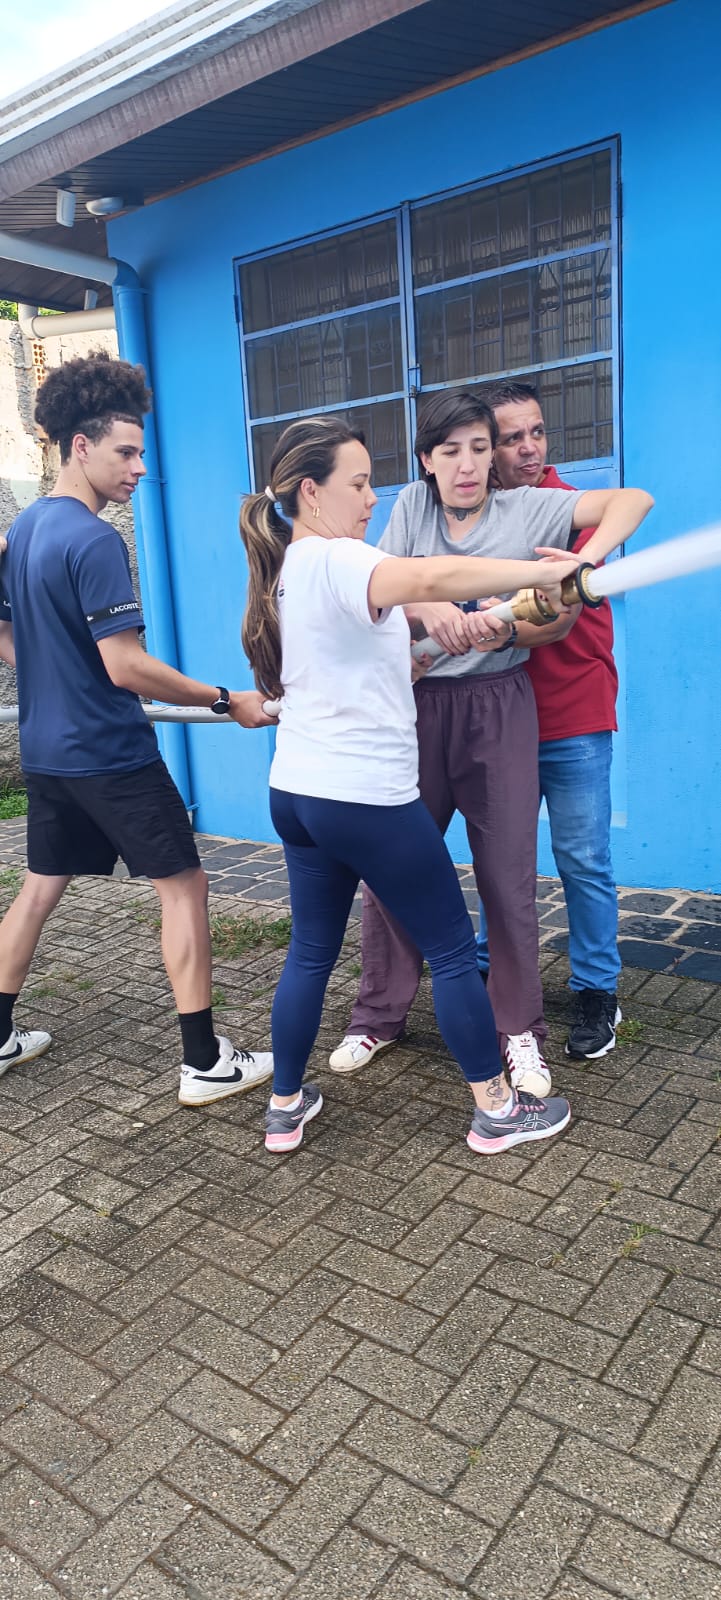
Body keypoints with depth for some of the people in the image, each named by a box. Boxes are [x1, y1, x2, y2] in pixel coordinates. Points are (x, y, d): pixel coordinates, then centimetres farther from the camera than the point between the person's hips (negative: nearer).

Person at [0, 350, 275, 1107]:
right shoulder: (95, 542, -18)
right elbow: (125, 666, -22)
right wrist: (228, 701, -17)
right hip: (110, 754, -9)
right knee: (183, 885, 0)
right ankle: (205, 1062, 4)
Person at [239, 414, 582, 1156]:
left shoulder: (290, 568, 13)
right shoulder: (335, 561, -16)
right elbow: (431, 577, -37)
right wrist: (541, 570, -31)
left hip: (297, 791, 9)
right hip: (367, 796, -9)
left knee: (311, 950, 17)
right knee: (452, 949, 6)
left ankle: (285, 1106, 27)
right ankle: (495, 1109, 19)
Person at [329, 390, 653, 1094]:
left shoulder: (526, 509, 2)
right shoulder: (412, 504, 7)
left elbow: (632, 500, -2)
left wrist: (580, 563, -20)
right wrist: (431, 609, -22)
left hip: (498, 707, -1)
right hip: (416, 703, 2)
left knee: (508, 872, 1)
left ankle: (519, 1030, 17)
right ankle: (380, 1014, 24)